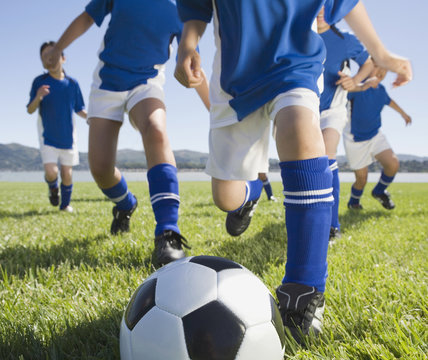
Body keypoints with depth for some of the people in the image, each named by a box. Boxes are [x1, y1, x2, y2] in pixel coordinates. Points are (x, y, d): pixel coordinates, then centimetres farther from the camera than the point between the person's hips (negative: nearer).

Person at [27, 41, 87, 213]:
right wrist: (38, 98, -26)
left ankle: (65, 204, 26)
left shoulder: (72, 83, -1)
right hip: (47, 136, -2)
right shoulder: (40, 82, -6)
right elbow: (30, 110, -5)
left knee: (67, 173, 4)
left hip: (67, 136, 2)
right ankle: (53, 188, 23)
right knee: (51, 172, -13)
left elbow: (79, 109, 9)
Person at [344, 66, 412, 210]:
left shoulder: (381, 90, 0)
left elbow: (389, 101, 23)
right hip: (355, 140, -5)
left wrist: (404, 114, 37)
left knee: (393, 164, -14)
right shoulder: (358, 87, -22)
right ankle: (353, 202, 34)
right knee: (362, 179, 2)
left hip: (375, 136, 5)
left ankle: (379, 191, 15)